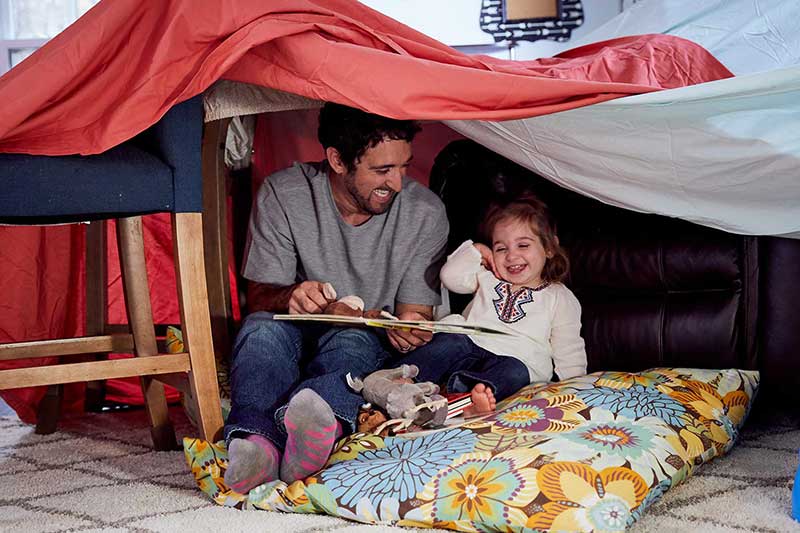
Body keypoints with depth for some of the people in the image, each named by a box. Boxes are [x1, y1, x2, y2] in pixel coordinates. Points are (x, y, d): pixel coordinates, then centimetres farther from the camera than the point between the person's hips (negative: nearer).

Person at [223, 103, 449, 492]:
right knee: (264, 328, -34)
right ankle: (257, 438, -63)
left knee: (353, 341, -36)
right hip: (296, 338, 1)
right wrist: (291, 296, -30)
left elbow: (414, 314, 1)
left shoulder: (425, 213, -7)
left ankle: (314, 414, -70)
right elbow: (257, 297, -5)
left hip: (368, 345, 0)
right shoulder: (282, 195, -11)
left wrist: (407, 331, -26)